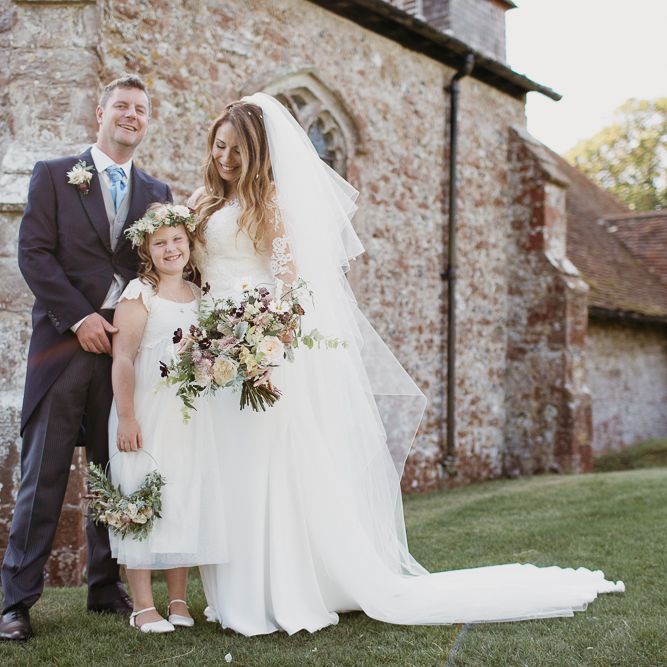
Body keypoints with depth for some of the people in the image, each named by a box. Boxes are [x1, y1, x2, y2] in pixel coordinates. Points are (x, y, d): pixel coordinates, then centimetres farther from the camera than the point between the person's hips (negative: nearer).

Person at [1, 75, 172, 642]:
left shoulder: (158, 194, 16)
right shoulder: (54, 175, 7)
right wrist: (79, 318, -11)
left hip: (130, 347, 3)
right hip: (66, 343, -3)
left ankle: (107, 588, 20)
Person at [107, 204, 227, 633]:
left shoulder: (199, 295, 11)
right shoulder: (139, 293, -6)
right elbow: (123, 359, -12)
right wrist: (125, 417, -16)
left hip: (190, 414, 5)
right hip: (147, 413, -5)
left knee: (187, 499, 9)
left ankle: (179, 601, 21)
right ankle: (143, 606, 11)